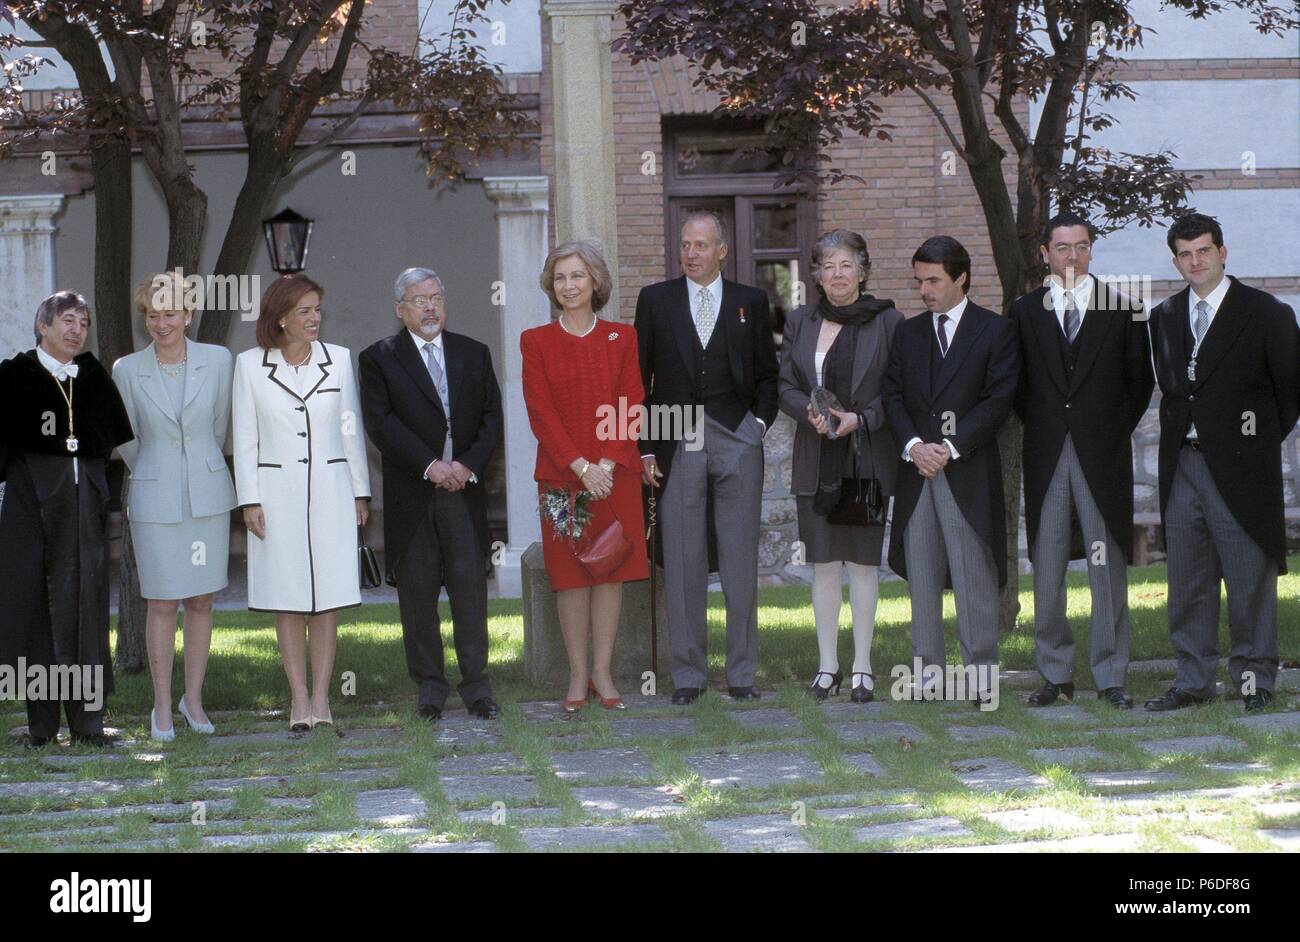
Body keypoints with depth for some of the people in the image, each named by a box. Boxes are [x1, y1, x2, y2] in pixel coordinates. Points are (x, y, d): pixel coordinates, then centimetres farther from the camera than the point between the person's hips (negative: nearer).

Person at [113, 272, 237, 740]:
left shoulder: (217, 360, -2)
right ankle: (162, 707, 8)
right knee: (162, 604, 0)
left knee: (201, 601, 7)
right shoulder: (127, 370, -4)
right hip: (155, 501, -1)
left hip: (207, 496, 1)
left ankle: (194, 698, 19)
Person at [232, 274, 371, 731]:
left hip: (330, 490, 1)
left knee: (327, 598, 0)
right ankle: (299, 699, 6)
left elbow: (351, 429, 10)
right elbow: (244, 437, 3)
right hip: (277, 493, -1)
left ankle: (320, 700, 5)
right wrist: (249, 500, -2)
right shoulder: (250, 365, 0)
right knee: (287, 599, 1)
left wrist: (360, 492, 10)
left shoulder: (338, 359, 4)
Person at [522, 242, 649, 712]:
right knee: (571, 576, 0)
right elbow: (540, 411, -3)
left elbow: (631, 405, 1)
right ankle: (578, 677, 6)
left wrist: (607, 464, -12)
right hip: (562, 476, -1)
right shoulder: (535, 342, 3)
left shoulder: (622, 338, 7)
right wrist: (580, 467, -13)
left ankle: (602, 673, 8)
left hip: (615, 475, 1)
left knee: (611, 573, 2)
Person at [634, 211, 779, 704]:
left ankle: (742, 672, 9)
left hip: (737, 441, 0)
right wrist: (645, 447, 1)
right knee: (683, 564, 1)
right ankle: (687, 674, 7)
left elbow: (767, 372, 14)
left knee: (741, 563, 2)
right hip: (677, 444, 0)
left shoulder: (750, 301, 9)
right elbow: (640, 377, 7)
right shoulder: (655, 300, 8)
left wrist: (760, 421, -1)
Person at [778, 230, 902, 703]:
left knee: (863, 562, 1)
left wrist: (860, 419, -15)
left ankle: (861, 667, 7)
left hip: (867, 459, -3)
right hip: (816, 461, 3)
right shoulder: (799, 322, 9)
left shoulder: (887, 321, 0)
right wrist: (811, 412, -11)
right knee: (823, 563, 5)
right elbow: (785, 387, 9)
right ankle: (827, 664, 13)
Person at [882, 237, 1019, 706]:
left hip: (969, 471, -5)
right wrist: (914, 445, -8)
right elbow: (894, 396, 10)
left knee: (974, 574, -6)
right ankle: (928, 667, 10)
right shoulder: (908, 334, 16)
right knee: (921, 574, 5)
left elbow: (997, 400, -6)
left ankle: (982, 671, -3)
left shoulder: (996, 331, 1)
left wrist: (950, 447, -13)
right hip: (917, 466, 5)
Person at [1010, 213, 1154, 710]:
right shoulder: (1024, 311, 7)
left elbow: (1140, 380, 8)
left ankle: (1110, 676, 7)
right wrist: (1038, 428, 5)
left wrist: (1116, 429, 3)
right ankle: (1056, 675, 11)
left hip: (1104, 456, -1)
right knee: (1046, 572, 3)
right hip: (1046, 458, 1)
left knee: (1108, 569, 0)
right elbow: (1014, 384, 12)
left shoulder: (1122, 310, 4)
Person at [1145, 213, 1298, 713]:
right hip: (1183, 464, 5)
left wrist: (1260, 441, 3)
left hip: (1239, 466, -5)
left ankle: (1254, 677, 10)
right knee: (1187, 580, 8)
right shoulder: (1164, 317, 12)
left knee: (1250, 580, 0)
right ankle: (1193, 680, 16)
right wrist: (1181, 428, 8)